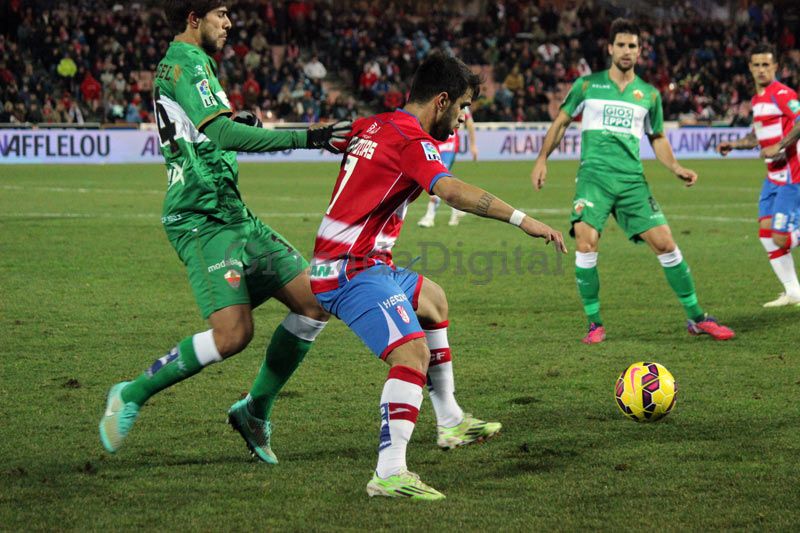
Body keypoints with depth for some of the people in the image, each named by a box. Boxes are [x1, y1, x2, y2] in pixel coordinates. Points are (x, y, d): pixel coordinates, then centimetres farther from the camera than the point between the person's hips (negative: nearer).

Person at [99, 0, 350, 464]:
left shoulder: (182, 63, 21)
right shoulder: (187, 61, -11)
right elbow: (222, 133, -25)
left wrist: (238, 124, 18)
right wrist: (306, 138, -27)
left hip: (233, 216, 10)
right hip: (202, 219, -10)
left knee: (316, 303, 3)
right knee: (233, 334, -21)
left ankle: (255, 411, 11)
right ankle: (132, 396, -2)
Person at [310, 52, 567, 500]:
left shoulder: (371, 126, 12)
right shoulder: (410, 139, -17)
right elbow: (451, 191, -34)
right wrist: (521, 218, -38)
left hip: (362, 262, 11)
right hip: (352, 271, -11)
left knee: (433, 301, 31)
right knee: (413, 353, -25)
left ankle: (451, 422, 37)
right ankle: (390, 473, -31)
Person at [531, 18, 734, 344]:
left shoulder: (649, 94, 14)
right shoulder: (588, 85, 9)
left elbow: (657, 138, 22)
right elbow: (561, 122, 16)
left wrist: (676, 168, 6)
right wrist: (542, 159, 5)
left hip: (632, 179, 2)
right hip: (594, 174, -2)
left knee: (665, 244, -5)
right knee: (585, 243, -19)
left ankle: (696, 319, 8)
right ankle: (595, 323, -4)